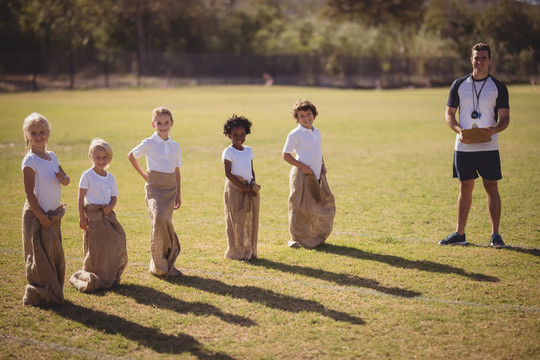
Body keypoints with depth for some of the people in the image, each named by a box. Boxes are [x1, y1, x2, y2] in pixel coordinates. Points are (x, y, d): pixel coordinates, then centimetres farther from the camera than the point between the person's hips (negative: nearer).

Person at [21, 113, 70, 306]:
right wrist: (40, 216, -18)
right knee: (40, 256, -2)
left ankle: (54, 293, 25)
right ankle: (39, 295, 9)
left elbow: (66, 179, 17)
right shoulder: (30, 160, -13)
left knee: (55, 255, 13)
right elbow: (29, 191, -16)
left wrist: (63, 178, -8)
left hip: (53, 214, 7)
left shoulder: (52, 156, 7)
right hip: (37, 215, -7)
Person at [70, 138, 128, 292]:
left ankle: (110, 276, 19)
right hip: (92, 215, -5)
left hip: (108, 214, 5)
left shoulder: (110, 177, 10)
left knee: (115, 244, 3)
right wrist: (82, 217, -12)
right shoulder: (87, 175, -6)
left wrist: (110, 207, -8)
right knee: (95, 248, -3)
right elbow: (81, 197, -8)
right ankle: (95, 278, 11)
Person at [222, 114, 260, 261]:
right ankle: (237, 252, 7)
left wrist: (253, 182, -3)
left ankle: (250, 251, 15)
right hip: (235, 189, -6)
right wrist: (244, 188, -14)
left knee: (251, 219, 6)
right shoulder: (228, 152, -6)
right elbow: (228, 173, -11)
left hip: (249, 189, 6)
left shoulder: (248, 150, 12)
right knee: (237, 220, -2)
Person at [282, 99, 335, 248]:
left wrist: (322, 164, 8)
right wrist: (302, 166, -18)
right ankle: (297, 239, 10)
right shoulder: (295, 134, -10)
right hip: (301, 176, -7)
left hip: (317, 176, 7)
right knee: (299, 208, -2)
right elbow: (286, 155, -9)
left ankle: (317, 236, 25)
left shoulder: (317, 132, 12)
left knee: (326, 204, 11)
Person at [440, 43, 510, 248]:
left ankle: (495, 234, 4)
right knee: (465, 188, 7)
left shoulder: (498, 87, 3)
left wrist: (493, 130, -19)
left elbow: (505, 118, 2)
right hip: (463, 146, 1)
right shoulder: (459, 85, 7)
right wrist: (459, 131, -12)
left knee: (492, 189, -2)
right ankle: (459, 234, 13)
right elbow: (449, 114, 8)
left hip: (488, 147, -1)